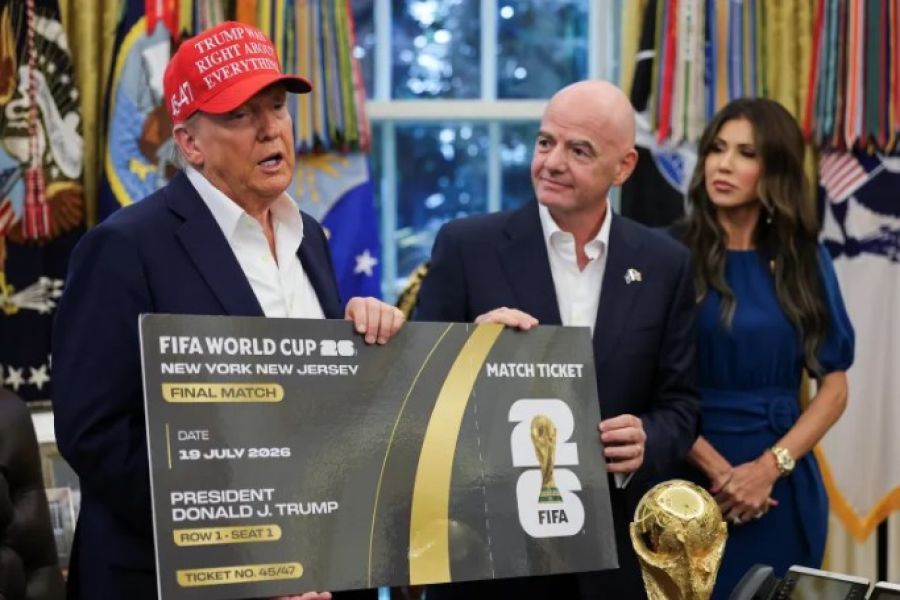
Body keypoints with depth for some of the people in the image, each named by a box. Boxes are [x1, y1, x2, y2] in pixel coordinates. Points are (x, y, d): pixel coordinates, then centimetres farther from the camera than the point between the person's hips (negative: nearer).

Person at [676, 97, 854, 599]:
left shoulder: (805, 260, 5)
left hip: (784, 487, 3)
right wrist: (718, 470, -15)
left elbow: (834, 387, 3)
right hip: (691, 477, -3)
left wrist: (771, 466, -10)